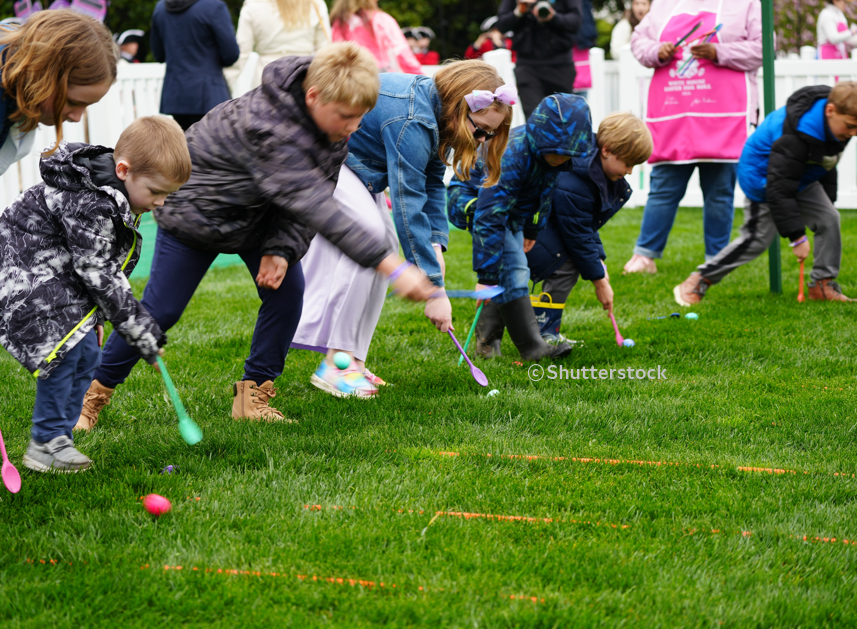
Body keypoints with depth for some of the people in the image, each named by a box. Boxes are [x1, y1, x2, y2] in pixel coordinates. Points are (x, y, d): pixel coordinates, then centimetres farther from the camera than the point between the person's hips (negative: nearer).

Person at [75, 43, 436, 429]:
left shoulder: (333, 124, -18)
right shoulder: (268, 127, -44)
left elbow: (314, 196, -7)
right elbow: (316, 207, -49)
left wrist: (282, 249, -23)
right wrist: (393, 267, -54)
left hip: (260, 214, 7)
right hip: (196, 206, -7)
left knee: (287, 290, -8)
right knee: (162, 309, -3)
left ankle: (252, 396, 4)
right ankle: (95, 390, 15)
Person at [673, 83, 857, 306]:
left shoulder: (837, 124, -12)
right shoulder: (794, 136, -38)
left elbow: (827, 164, 12)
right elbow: (780, 189, -35)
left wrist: (828, 200, 18)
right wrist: (797, 236, -32)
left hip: (802, 178, 8)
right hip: (763, 177, -8)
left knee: (829, 218, -6)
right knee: (758, 238, -8)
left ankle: (823, 284, 5)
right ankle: (696, 282, 1)